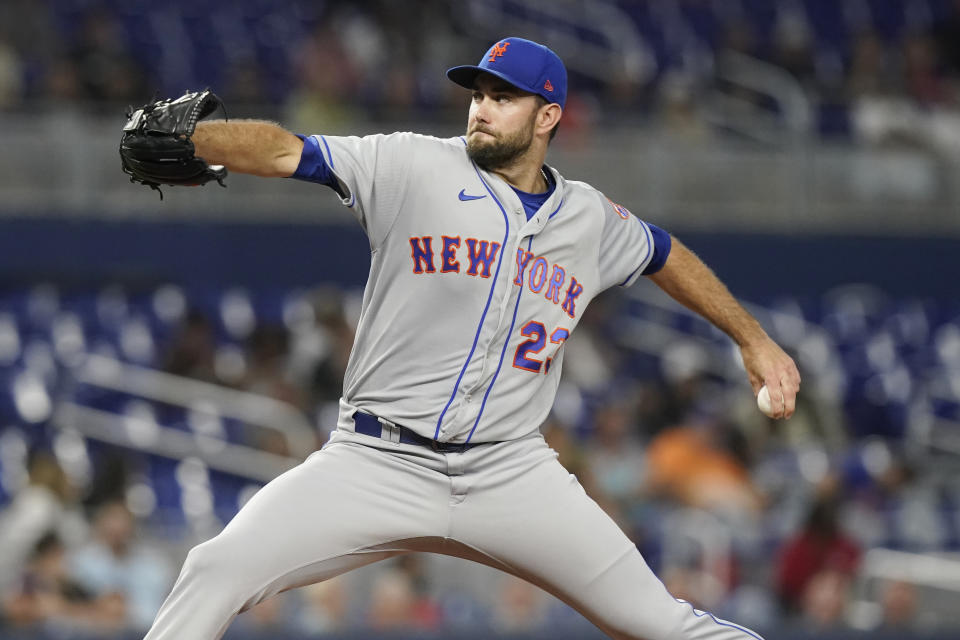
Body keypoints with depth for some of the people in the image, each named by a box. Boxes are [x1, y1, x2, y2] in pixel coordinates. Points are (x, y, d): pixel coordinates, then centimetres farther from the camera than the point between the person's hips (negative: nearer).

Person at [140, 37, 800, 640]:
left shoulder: (591, 218, 10)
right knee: (219, 570, -20)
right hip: (379, 465, -2)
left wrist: (755, 340, 32)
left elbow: (667, 256, 30)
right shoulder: (413, 167, -2)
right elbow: (285, 151, -13)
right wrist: (177, 139, -29)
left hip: (511, 473, 2)